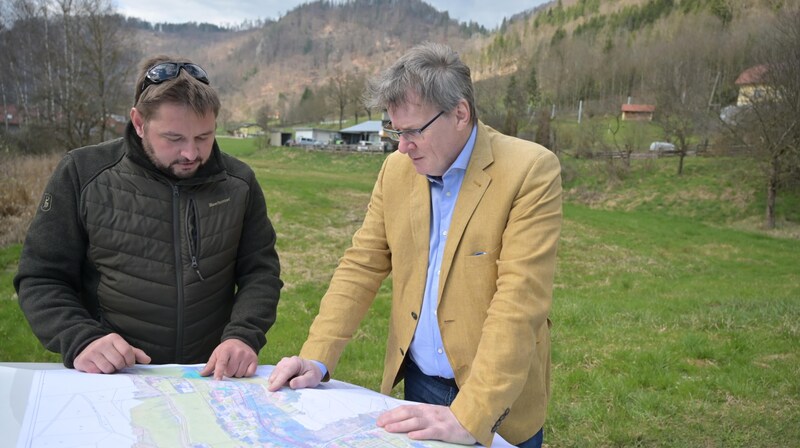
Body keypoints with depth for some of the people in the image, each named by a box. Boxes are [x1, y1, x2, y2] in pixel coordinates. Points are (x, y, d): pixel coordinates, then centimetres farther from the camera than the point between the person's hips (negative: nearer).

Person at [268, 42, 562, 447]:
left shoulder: (530, 171, -17)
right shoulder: (397, 169, 0)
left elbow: (518, 300, -23)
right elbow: (362, 266, 3)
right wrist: (316, 359, -6)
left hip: (499, 401, -4)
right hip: (418, 383, 4)